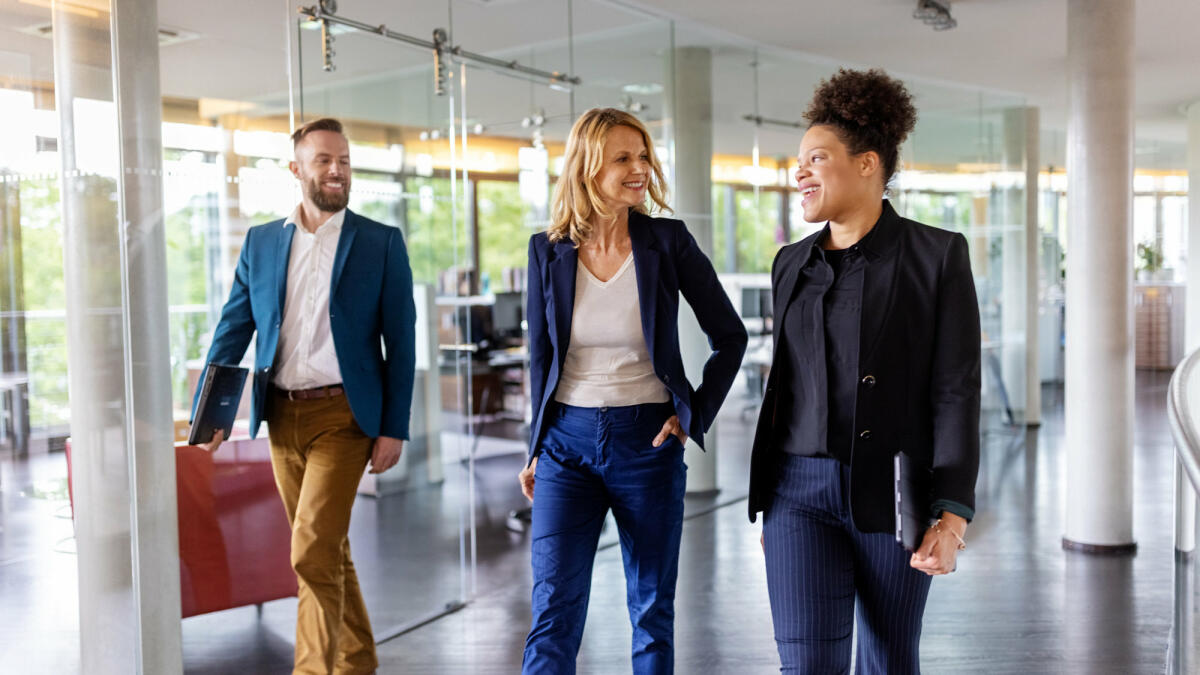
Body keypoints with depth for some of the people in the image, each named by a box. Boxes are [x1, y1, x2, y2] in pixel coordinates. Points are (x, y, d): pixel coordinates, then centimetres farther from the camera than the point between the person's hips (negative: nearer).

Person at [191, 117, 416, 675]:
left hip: (342, 414, -4)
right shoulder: (261, 242, 9)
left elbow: (400, 341, -2)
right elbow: (233, 329, 7)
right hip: (281, 415, 4)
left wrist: (394, 428, -7)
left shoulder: (382, 243, 0)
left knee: (312, 550, -12)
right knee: (328, 548, 14)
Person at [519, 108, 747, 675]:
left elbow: (729, 336, 4)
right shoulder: (549, 250, 1)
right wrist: (536, 447, 10)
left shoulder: (667, 242, -5)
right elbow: (541, 356, 10)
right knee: (553, 612, -2)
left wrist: (696, 415, -2)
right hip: (568, 440, 1)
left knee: (653, 611, 11)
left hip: (647, 441, 0)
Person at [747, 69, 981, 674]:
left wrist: (952, 516, -16)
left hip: (892, 496, -3)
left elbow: (956, 390, -8)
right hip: (801, 493, 3)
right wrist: (767, 501, 17)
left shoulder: (937, 255, -4)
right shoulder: (792, 264, 10)